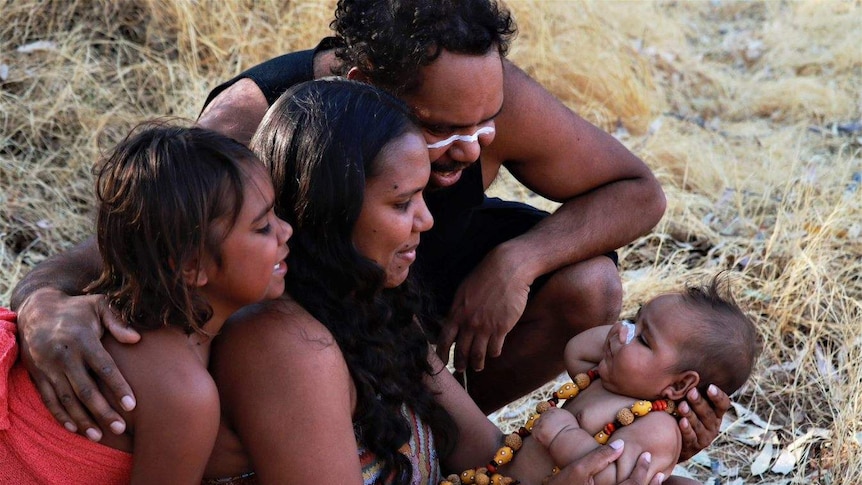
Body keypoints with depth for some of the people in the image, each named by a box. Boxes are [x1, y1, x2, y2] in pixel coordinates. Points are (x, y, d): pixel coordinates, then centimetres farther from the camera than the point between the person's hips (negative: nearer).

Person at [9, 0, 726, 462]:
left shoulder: (492, 96, -34)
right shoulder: (250, 132, -41)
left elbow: (639, 192, -19)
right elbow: (91, 262, -42)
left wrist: (518, 259, -37)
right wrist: (46, 309, -68)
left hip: (436, 276, 3)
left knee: (588, 288, -22)